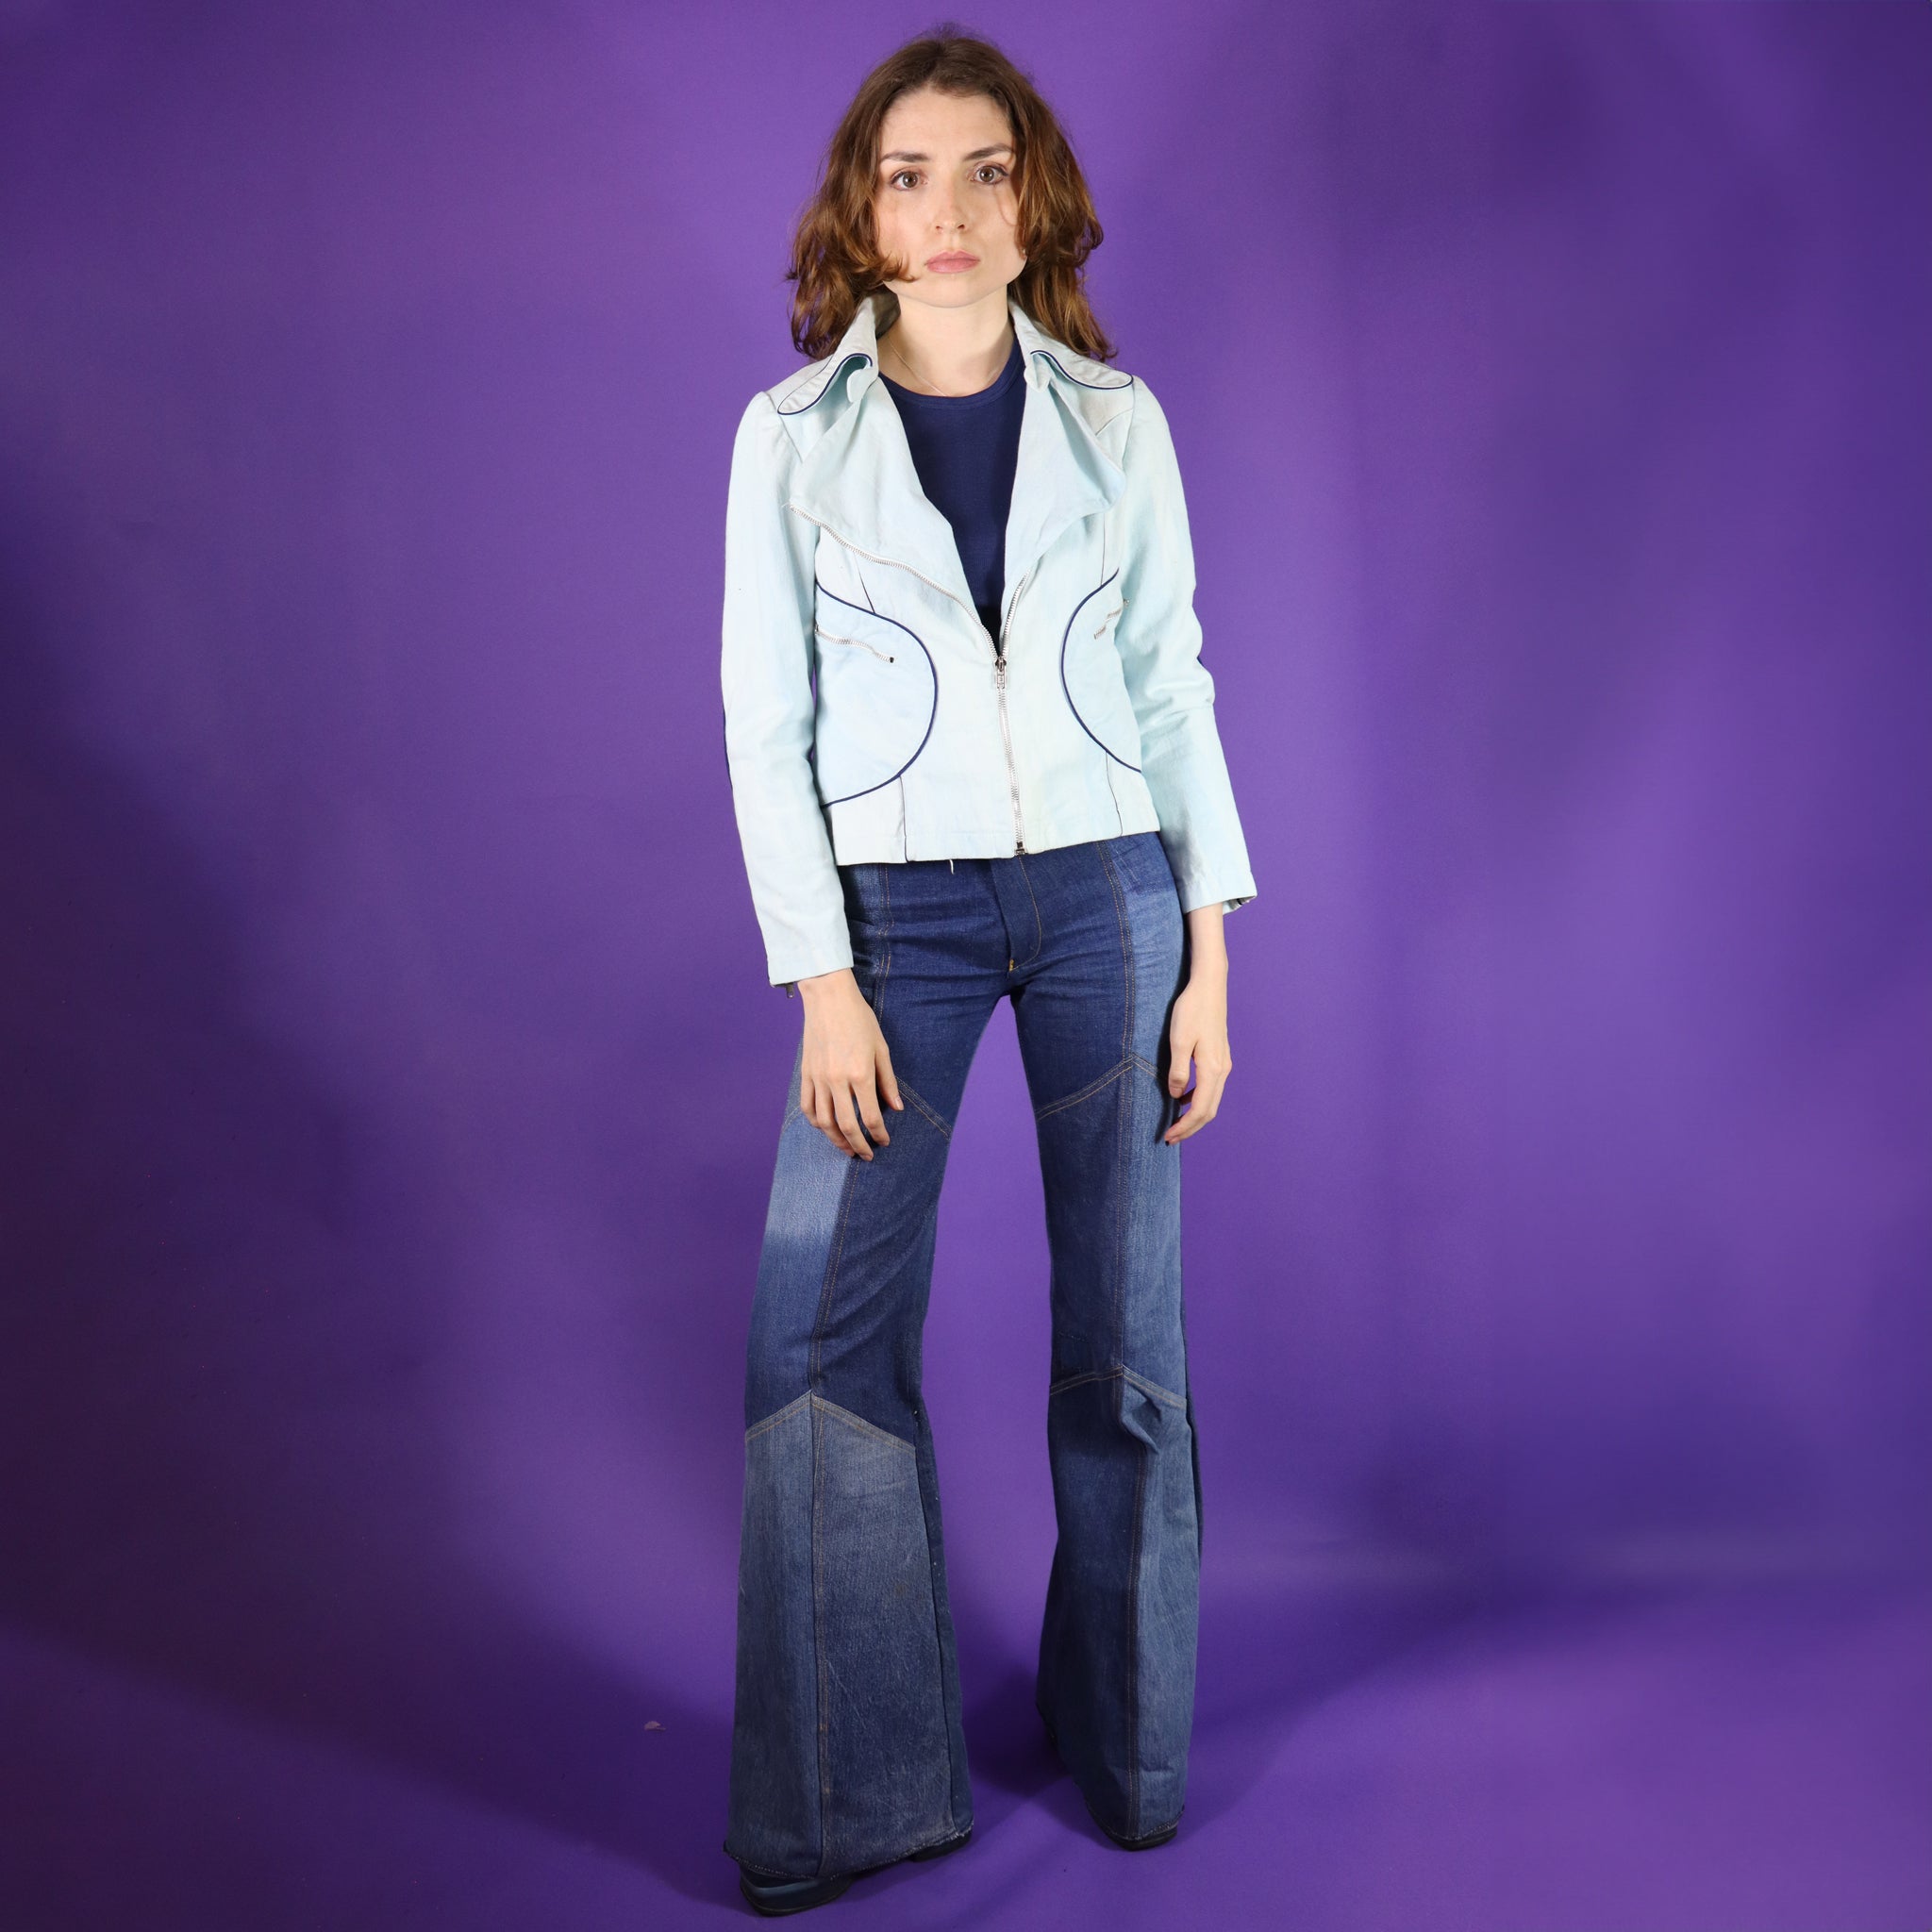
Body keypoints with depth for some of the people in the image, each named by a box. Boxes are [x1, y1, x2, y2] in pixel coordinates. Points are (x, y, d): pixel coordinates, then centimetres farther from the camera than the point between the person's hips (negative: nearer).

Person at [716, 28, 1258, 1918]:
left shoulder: (1115, 419, 5)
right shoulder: (791, 433, 1)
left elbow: (1170, 685, 6)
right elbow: (765, 721, -1)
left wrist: (1210, 951, 0)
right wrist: (821, 980, -8)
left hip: (1107, 892, 1)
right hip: (897, 908, -1)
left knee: (1123, 1327, 6)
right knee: (824, 1329, -5)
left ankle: (1123, 1730, 27)